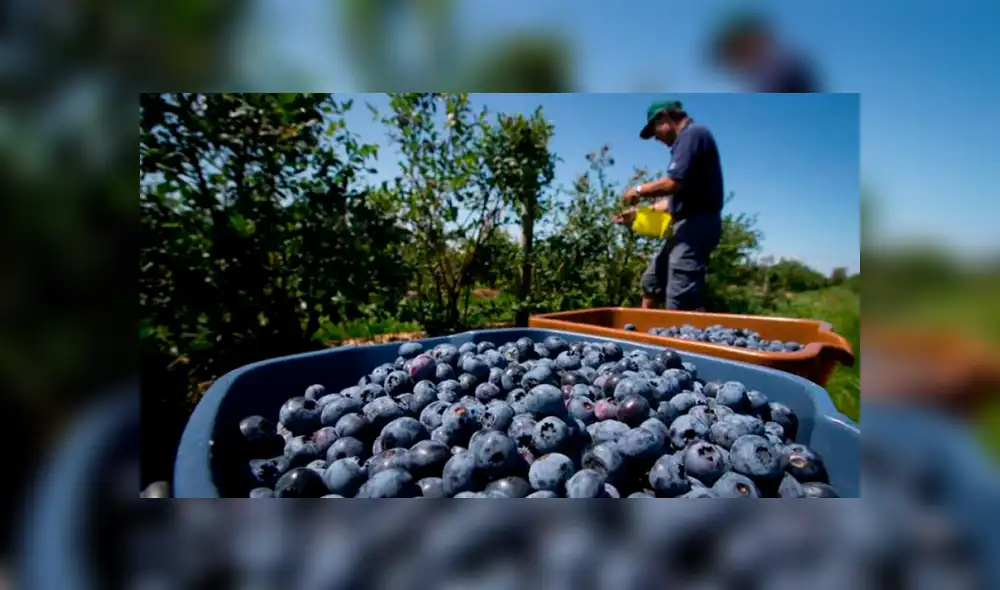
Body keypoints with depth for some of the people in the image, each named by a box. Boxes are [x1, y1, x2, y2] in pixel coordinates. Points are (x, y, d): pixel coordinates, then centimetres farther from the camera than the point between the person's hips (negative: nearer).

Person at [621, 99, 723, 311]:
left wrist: (638, 191, -5)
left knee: (681, 301, -16)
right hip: (687, 226, 11)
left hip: (695, 225, -11)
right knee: (651, 282, 16)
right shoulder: (687, 138, 21)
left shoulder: (693, 133, -8)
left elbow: (673, 183, -22)